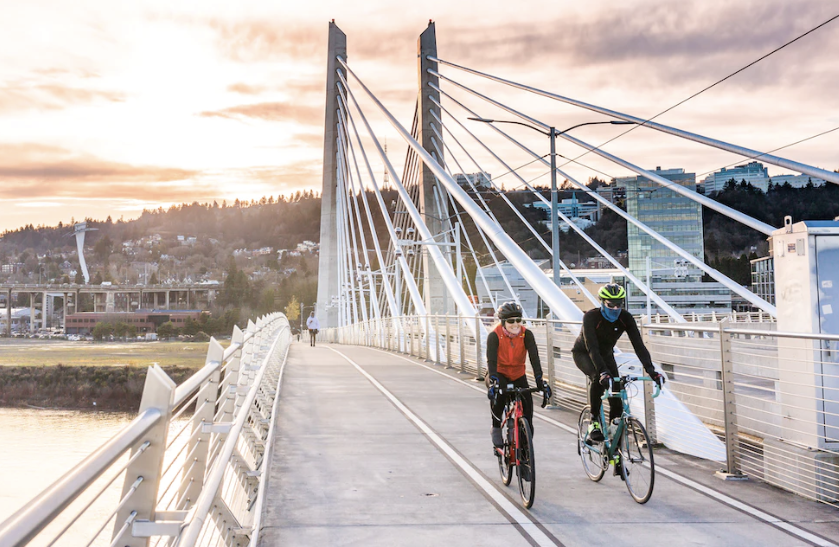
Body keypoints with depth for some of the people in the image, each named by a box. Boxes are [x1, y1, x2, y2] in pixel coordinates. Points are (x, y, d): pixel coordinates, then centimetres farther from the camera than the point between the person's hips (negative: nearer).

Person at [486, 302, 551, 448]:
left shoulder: (526, 334, -16)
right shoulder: (494, 335, -21)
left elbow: (534, 357, -26)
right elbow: (491, 360, -32)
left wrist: (540, 380, -39)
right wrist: (493, 381, -48)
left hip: (518, 375, 3)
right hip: (499, 374, -2)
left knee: (527, 403, -14)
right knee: (498, 394, -33)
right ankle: (496, 428, -11)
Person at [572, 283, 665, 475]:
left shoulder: (625, 318, -21)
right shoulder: (591, 316, -31)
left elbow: (638, 345, -26)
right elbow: (592, 347, -40)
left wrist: (651, 371, -38)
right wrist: (602, 371, -54)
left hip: (606, 355, 4)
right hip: (583, 354, -4)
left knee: (617, 402, -8)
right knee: (598, 378, -38)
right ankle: (594, 422, -17)